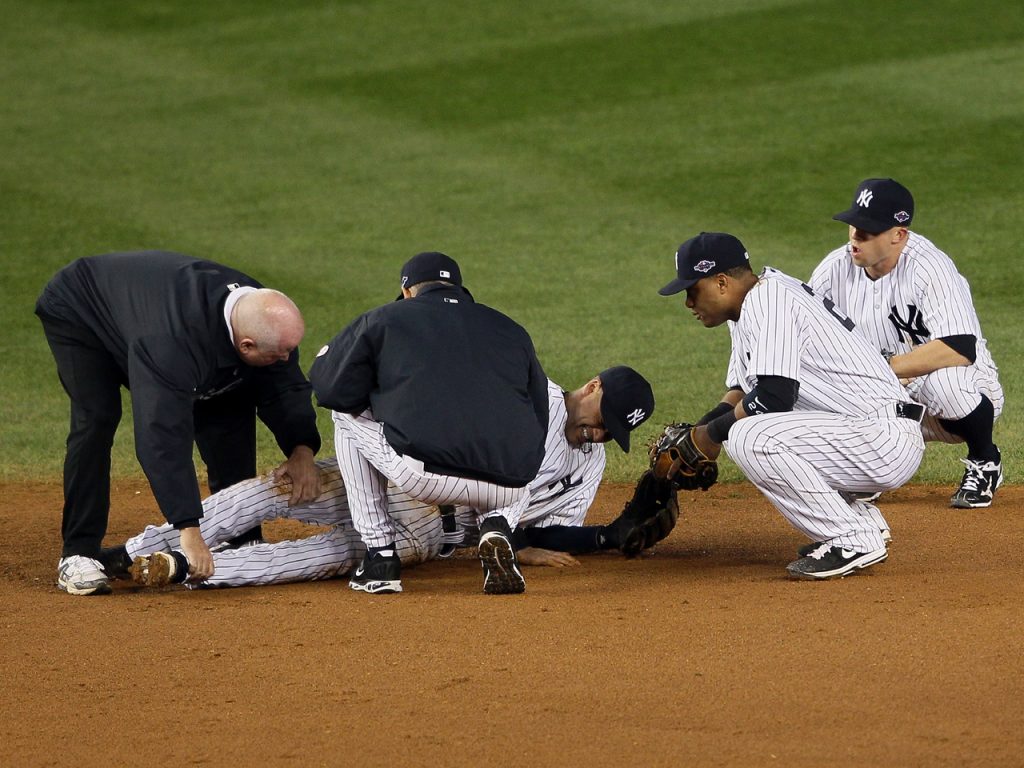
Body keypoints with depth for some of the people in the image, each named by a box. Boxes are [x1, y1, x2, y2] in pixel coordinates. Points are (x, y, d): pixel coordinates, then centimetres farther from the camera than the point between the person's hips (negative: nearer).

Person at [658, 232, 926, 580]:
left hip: (886, 436, -11)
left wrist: (714, 431, -10)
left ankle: (853, 540, -16)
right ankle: (858, 517, 15)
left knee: (751, 438, -25)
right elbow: (740, 393, 23)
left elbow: (774, 396, -25)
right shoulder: (746, 310, 16)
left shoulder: (768, 300, -16)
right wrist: (693, 437, 6)